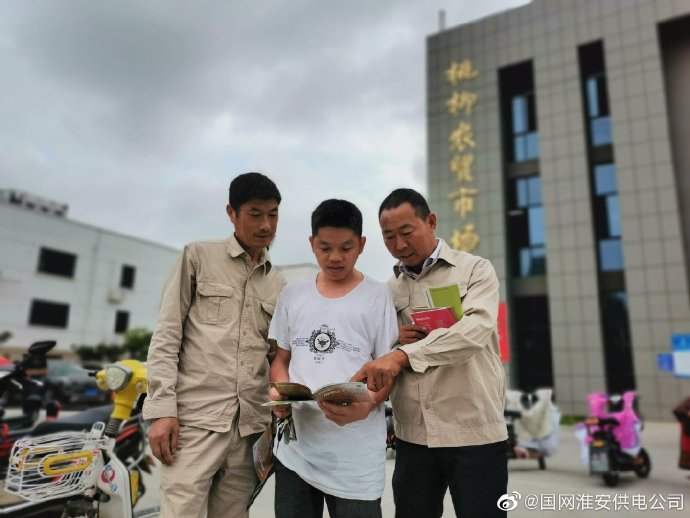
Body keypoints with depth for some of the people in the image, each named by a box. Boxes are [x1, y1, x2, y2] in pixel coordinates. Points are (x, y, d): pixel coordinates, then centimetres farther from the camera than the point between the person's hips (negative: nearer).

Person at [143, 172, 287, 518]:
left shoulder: (279, 285, 13)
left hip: (249, 425, 4)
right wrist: (162, 409, -9)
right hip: (195, 418, -3)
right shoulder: (198, 257, 3)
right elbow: (166, 336, -2)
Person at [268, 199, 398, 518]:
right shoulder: (292, 294, 8)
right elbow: (281, 359, 13)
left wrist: (366, 406, -22)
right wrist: (280, 391, -8)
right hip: (295, 446, 3)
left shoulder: (377, 296, -2)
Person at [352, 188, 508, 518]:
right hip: (412, 436, 4)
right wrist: (393, 340, -8)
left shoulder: (475, 270, -3)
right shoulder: (388, 290, 10)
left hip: (474, 432, -3)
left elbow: (475, 331, -21)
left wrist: (402, 354, -32)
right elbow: (373, 352, 14)